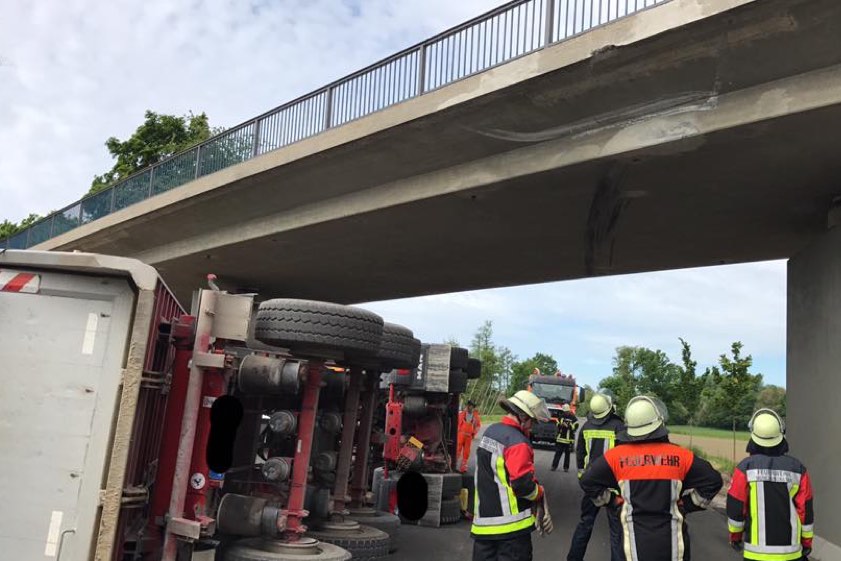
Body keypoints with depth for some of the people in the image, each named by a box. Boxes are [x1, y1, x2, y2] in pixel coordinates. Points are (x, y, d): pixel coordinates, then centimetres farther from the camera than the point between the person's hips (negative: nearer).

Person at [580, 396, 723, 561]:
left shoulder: (616, 456, -8)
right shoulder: (680, 456, -9)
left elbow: (589, 481, -2)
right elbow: (712, 481, -1)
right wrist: (686, 505, 6)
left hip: (635, 539, 0)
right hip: (671, 539, 0)